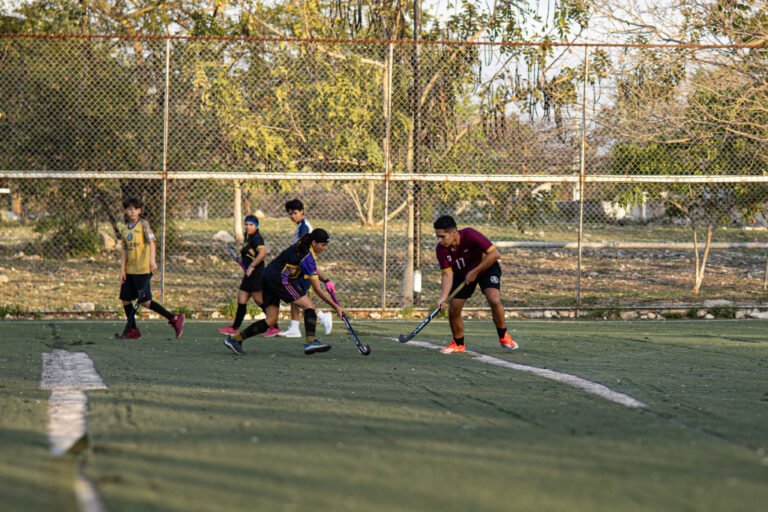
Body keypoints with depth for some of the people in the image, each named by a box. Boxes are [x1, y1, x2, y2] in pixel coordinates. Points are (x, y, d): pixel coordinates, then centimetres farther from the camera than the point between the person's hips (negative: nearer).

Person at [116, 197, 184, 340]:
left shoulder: (143, 224, -5)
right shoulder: (125, 229, 13)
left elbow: (151, 242, -14)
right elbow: (125, 250, 16)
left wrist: (152, 260, -27)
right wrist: (122, 268, 8)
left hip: (142, 269, -7)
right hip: (129, 270, 7)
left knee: (145, 301, -10)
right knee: (125, 299, 4)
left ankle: (174, 319, -2)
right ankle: (132, 331, 14)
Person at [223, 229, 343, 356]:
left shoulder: (302, 245, 12)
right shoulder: (308, 258, -15)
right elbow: (317, 290, -12)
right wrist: (336, 306, -8)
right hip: (279, 279, -10)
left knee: (271, 320, 10)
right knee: (309, 306, -12)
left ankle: (235, 338, 11)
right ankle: (311, 342, -27)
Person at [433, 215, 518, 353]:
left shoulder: (470, 236, -35)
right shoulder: (441, 249, -23)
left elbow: (495, 254, -35)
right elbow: (447, 274, -22)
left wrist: (475, 272, -31)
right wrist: (443, 297, -36)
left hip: (486, 268, -4)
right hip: (462, 274, 4)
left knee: (494, 300, -25)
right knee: (453, 309, -5)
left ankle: (504, 337, -3)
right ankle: (458, 344, 20)